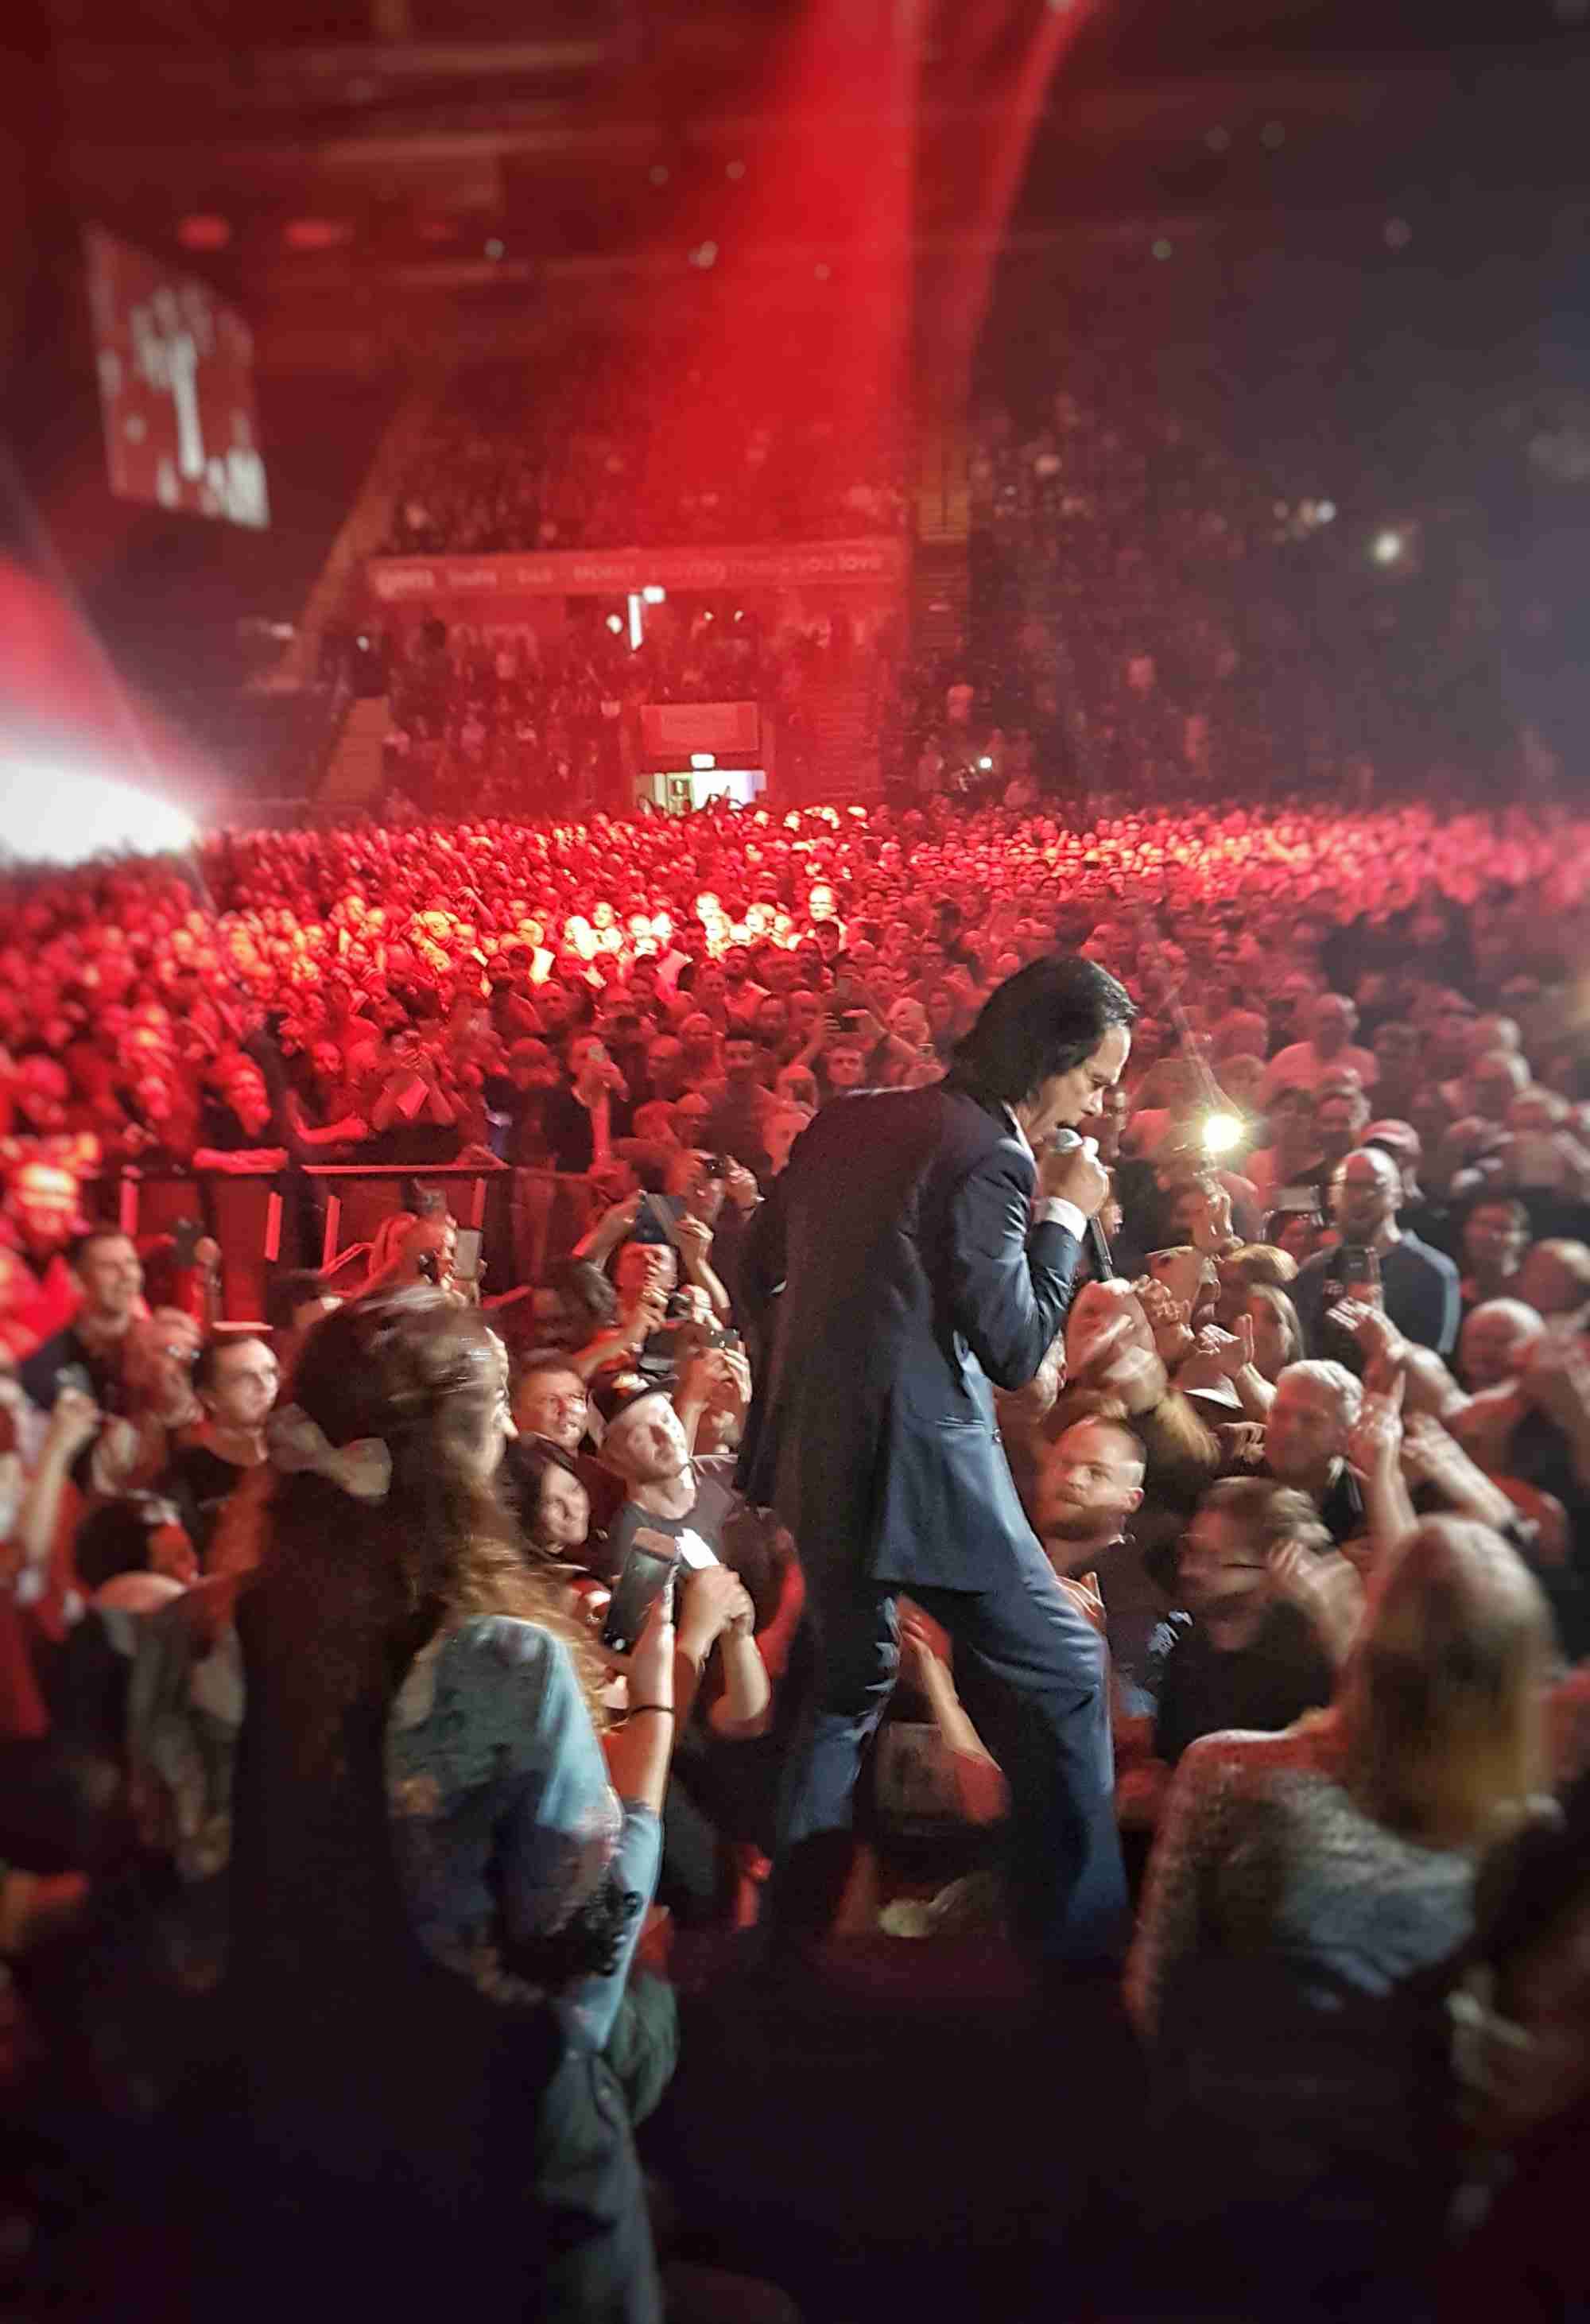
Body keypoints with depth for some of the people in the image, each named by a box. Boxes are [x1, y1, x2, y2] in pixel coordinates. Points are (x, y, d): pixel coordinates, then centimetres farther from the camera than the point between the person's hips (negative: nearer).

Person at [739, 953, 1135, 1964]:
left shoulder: (851, 1119, 8)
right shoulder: (991, 1158, -16)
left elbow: (759, 1260, 15)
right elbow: (1017, 1348, -15)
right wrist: (1066, 1213, -5)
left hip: (818, 1452, 9)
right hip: (918, 1466, -8)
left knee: (853, 1679, 23)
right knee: (1066, 1670, 7)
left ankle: (796, 1913, 31)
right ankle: (1083, 1930, 16)